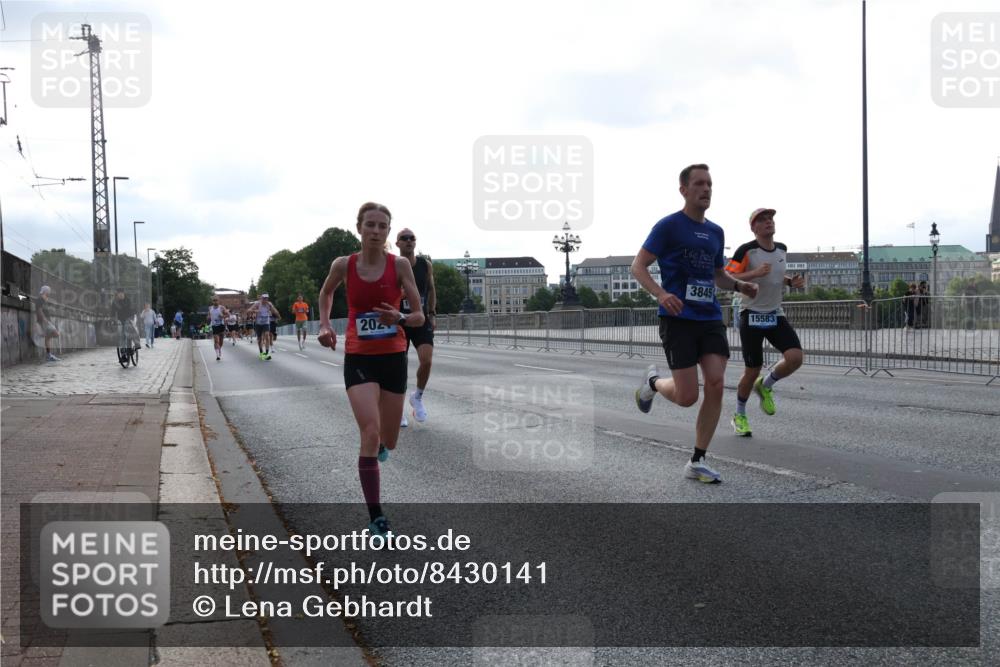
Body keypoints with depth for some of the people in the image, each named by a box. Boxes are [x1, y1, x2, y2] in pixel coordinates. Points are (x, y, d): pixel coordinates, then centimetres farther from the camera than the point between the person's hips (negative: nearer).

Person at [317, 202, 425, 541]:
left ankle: (380, 446, 52)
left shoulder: (400, 265, -8)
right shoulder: (343, 265, -5)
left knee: (387, 442, 11)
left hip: (393, 358, 1)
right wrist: (324, 325, 2)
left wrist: (400, 319, -27)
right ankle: (376, 518, -11)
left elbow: (419, 317, -6)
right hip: (358, 359, -1)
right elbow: (325, 293, 17)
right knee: (370, 433, -19)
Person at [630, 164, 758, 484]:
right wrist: (661, 294, -23)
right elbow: (638, 266, -5)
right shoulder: (668, 226, -4)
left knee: (716, 385, -9)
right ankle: (653, 382, 28)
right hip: (678, 319, -6)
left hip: (710, 317, 6)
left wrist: (739, 285, 6)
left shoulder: (716, 232, 16)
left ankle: (697, 462, 3)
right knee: (687, 397, -8)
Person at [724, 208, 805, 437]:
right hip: (752, 315, -5)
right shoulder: (746, 250, -12)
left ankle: (765, 386, 14)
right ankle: (739, 416, 22)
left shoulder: (781, 249, 8)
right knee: (752, 371, -2)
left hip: (775, 315, 5)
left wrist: (791, 281, 5)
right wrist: (755, 273, -30)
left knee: (795, 357, -15)